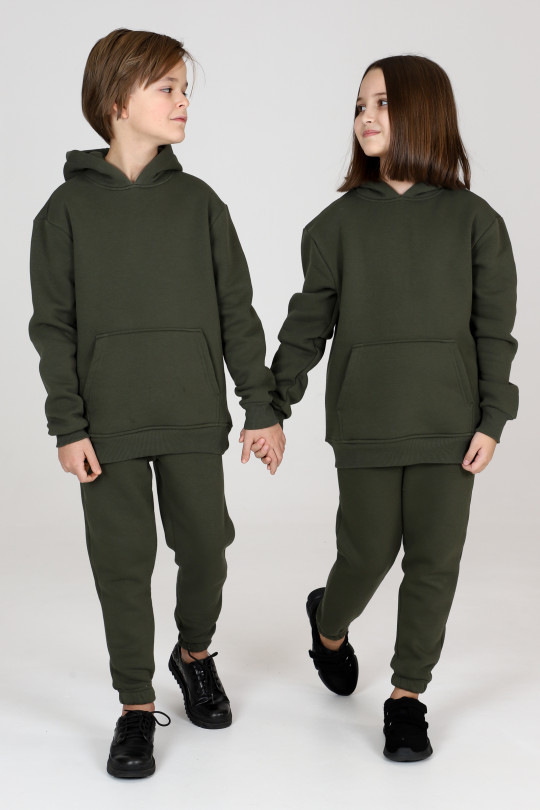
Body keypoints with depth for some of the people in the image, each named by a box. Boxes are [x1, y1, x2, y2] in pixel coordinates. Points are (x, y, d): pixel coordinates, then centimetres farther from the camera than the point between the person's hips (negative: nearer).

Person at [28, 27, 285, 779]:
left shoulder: (199, 201, 5)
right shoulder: (68, 208, 0)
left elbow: (236, 311, 6)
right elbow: (54, 325, 0)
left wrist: (262, 407, 2)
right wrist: (67, 425, -7)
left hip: (194, 416, 2)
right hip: (109, 422, -1)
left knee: (204, 548, 8)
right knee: (123, 563, 3)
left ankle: (195, 654, 37)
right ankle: (136, 705, 19)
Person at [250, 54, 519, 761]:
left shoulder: (474, 219, 0)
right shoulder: (339, 222, 2)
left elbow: (495, 326, 1)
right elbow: (308, 323, 5)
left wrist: (492, 419, -4)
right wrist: (274, 407, 2)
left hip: (449, 424, 0)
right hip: (365, 426, 0)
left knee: (435, 563, 4)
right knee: (368, 554, 6)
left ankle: (407, 696, 22)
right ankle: (330, 625, 41)